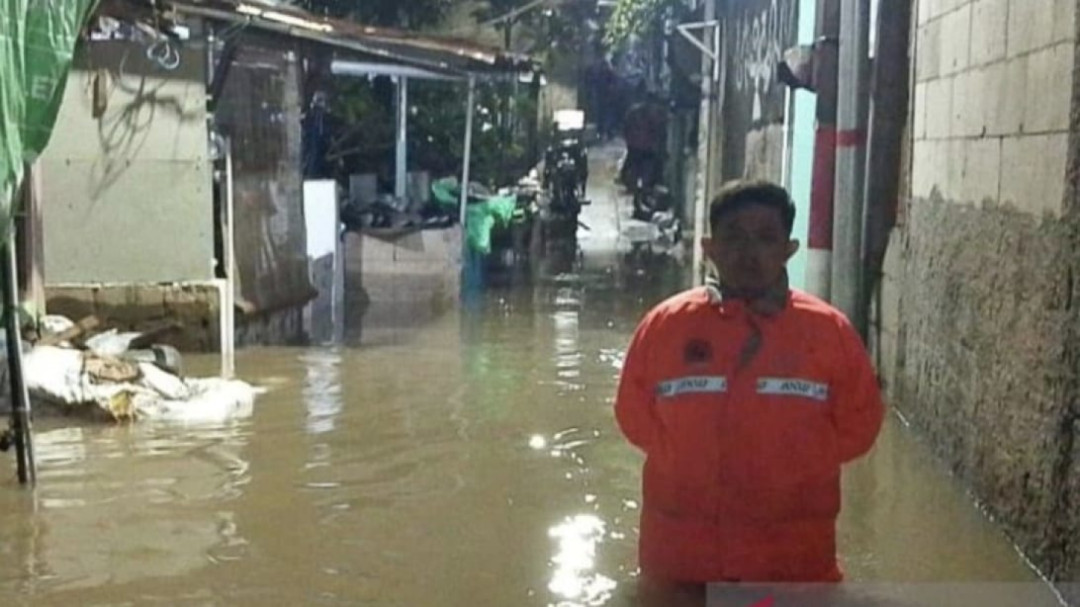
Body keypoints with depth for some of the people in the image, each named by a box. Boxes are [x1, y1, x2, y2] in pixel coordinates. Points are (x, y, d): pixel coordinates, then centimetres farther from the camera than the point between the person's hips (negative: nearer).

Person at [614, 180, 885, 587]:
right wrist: (689, 463, 0)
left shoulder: (830, 330, -3)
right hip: (680, 553, 1)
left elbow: (858, 423, 3)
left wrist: (791, 465, -4)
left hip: (794, 557, 0)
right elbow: (634, 414, 7)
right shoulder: (665, 325, -2)